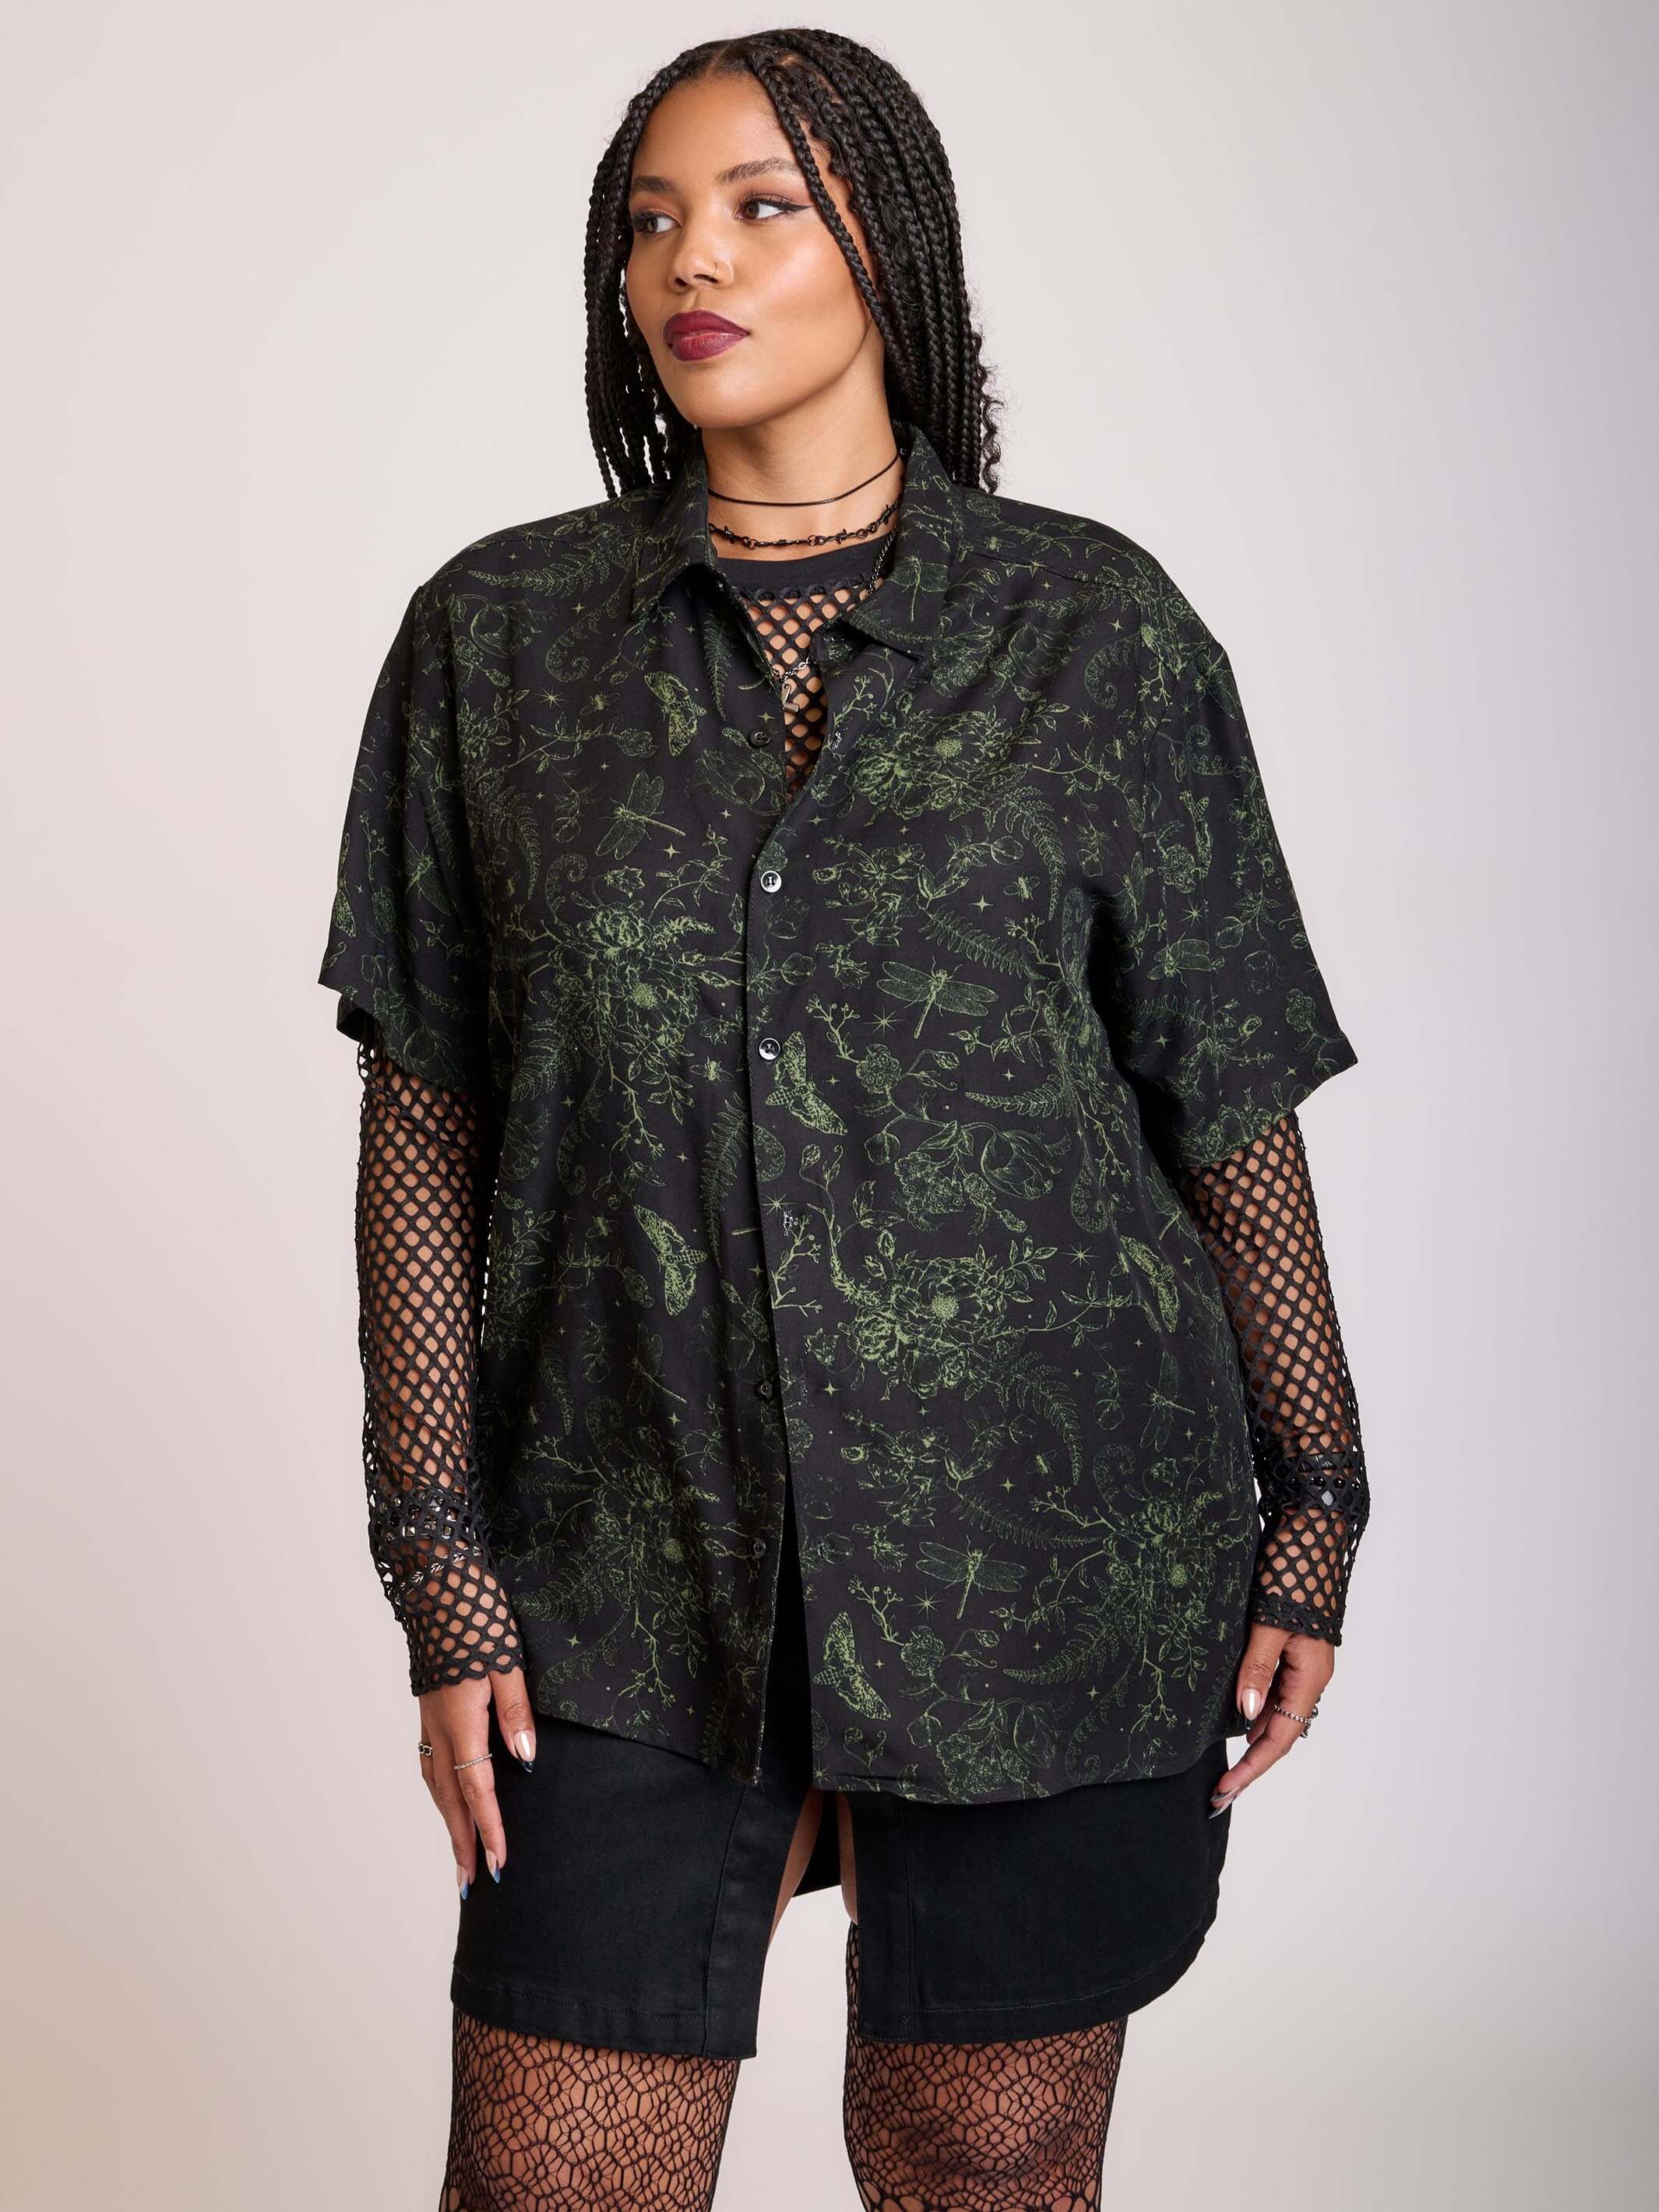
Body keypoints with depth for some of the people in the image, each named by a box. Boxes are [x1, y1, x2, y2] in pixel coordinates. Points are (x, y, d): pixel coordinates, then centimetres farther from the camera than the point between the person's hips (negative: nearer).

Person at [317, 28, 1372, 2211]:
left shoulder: (1094, 624, 1)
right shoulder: (498, 636, 4)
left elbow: (1234, 1102, 4)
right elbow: (426, 1123, 3)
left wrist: (1311, 1514, 4)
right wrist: (444, 1571, -1)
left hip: (1049, 1549, 0)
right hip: (636, 1562, 1)